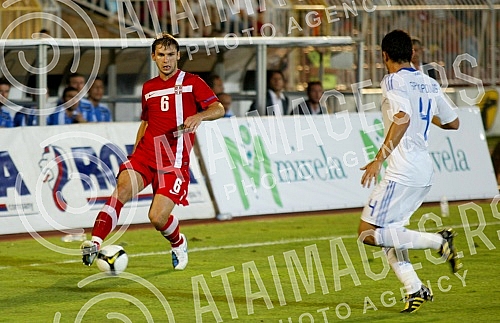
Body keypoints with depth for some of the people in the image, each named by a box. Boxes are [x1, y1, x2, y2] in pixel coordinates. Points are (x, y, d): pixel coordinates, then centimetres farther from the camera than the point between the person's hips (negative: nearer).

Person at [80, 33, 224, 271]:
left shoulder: (191, 82, 3)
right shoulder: (149, 88, 18)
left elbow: (218, 109, -7)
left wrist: (199, 116, -28)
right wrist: (134, 154, 20)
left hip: (174, 161, -4)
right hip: (145, 154, 4)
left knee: (157, 218, -11)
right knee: (122, 190, -25)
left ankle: (178, 244, 23)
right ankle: (95, 244, -34)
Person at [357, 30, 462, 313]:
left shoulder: (394, 81, -9)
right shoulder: (430, 83, 14)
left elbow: (403, 118, -26)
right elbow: (453, 122, 21)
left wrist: (379, 159, -27)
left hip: (402, 171, -9)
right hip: (425, 172, 9)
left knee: (369, 233, -7)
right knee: (388, 232, 15)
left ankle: (438, 241, -13)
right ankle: (414, 289, 5)